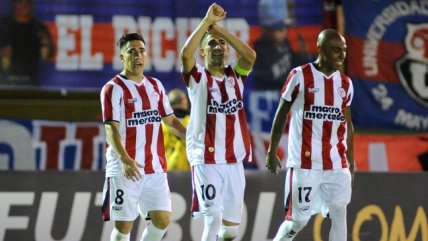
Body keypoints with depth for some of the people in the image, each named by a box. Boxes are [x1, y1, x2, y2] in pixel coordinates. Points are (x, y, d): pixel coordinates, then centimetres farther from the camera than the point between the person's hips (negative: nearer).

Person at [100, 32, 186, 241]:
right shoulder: (113, 88, -7)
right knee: (124, 224, -3)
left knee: (162, 218, 2)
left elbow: (170, 120, 23)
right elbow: (111, 130, -15)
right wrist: (124, 160, -30)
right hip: (125, 169, -6)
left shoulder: (155, 85, 14)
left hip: (155, 167, 6)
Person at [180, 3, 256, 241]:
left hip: (234, 161, 5)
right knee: (213, 217, -16)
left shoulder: (235, 76, 11)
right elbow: (186, 54, -21)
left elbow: (250, 56, -8)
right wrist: (207, 21, -17)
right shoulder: (198, 77, 0)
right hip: (206, 161, -5)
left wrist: (219, 28, -8)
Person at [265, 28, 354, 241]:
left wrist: (350, 160, 16)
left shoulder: (345, 83, 10)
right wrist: (271, 152, 2)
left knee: (339, 215, -3)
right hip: (304, 163, -5)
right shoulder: (300, 76, -5)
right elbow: (281, 115, 2)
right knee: (298, 220, -2)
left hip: (336, 163, 5)